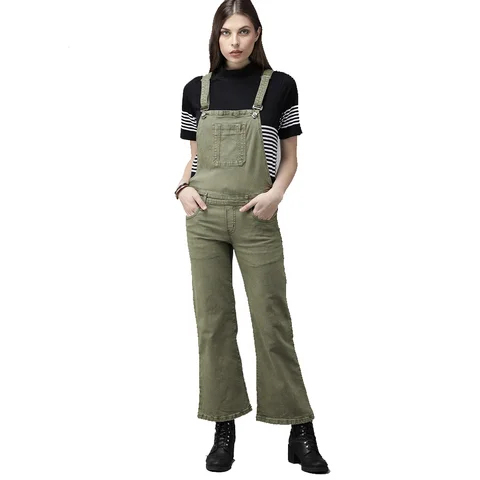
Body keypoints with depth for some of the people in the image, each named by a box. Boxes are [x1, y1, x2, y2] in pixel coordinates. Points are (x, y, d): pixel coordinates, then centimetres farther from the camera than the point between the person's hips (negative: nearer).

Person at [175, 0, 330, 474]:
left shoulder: (279, 86, 3)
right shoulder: (196, 90, 9)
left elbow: (289, 156, 7)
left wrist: (275, 193, -11)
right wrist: (184, 187, -4)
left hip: (255, 219, -2)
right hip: (204, 218, 3)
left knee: (272, 320, 0)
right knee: (213, 320, 5)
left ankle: (300, 432, 11)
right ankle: (224, 429, 16)